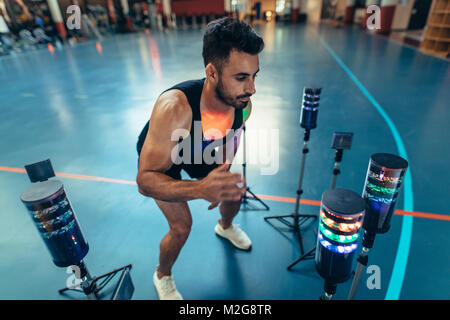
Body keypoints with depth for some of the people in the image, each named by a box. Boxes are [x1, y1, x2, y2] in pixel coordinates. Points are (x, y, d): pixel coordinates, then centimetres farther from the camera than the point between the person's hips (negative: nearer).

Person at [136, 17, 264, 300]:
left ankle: (225, 226, 49)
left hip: (200, 156, 5)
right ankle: (162, 276, 26)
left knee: (236, 189, 12)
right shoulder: (174, 108, -45)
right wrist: (201, 189, -57)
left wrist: (221, 179, -7)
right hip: (159, 159, -5)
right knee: (181, 227, -9)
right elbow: (145, 180, -42)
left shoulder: (244, 105, -26)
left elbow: (230, 143, -3)